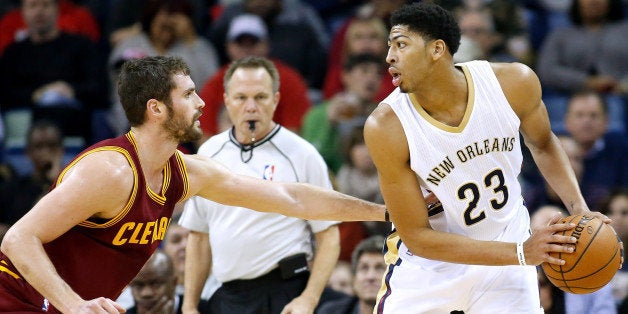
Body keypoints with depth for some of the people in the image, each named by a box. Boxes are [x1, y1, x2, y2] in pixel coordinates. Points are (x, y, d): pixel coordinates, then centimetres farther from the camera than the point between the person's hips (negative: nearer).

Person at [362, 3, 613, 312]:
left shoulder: (514, 83, -18)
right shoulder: (386, 128, -25)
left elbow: (542, 145, 5)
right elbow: (416, 237, -21)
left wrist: (580, 210, -11)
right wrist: (521, 253, -27)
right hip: (429, 265, -2)